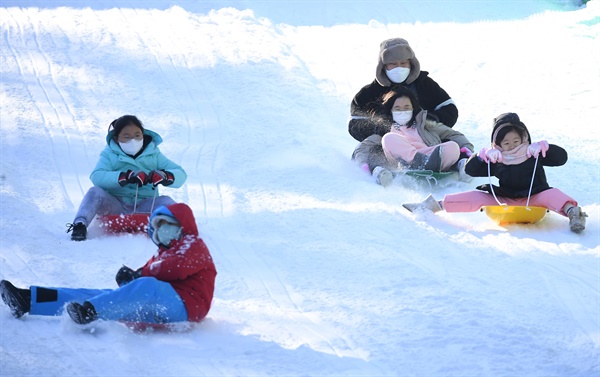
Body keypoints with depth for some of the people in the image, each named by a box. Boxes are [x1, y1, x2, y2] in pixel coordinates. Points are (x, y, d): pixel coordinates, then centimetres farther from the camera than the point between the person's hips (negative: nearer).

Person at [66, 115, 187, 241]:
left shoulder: (153, 154, 6)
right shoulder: (110, 154, 1)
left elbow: (180, 175, -3)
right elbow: (96, 176, -19)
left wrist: (165, 176, -28)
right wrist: (126, 176, -35)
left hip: (144, 208, 1)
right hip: (116, 207, -1)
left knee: (166, 202, -26)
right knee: (95, 192, -27)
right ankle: (79, 226, -33)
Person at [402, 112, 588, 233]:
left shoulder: (534, 155, -2)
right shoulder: (495, 160, 3)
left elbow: (561, 157, -8)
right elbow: (470, 170, 3)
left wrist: (543, 148, -23)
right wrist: (483, 156, -15)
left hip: (534, 199, -2)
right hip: (504, 201, 2)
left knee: (550, 194, -32)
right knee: (477, 197, -11)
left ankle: (571, 211, -58)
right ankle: (436, 205, -11)